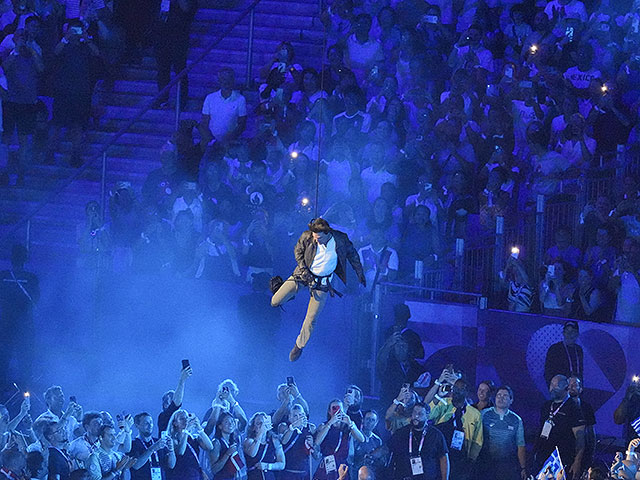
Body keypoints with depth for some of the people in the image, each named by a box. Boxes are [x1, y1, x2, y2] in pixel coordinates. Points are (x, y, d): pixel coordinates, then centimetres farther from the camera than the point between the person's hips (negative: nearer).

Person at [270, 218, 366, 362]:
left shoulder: (341, 239, -19)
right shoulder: (307, 237, -19)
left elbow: (352, 254, 1)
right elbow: (298, 251, 2)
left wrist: (360, 274, 10)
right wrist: (303, 268, -12)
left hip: (322, 282, -1)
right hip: (304, 274, 1)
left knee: (311, 319, -1)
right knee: (275, 302, -3)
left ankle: (299, 346, 23)